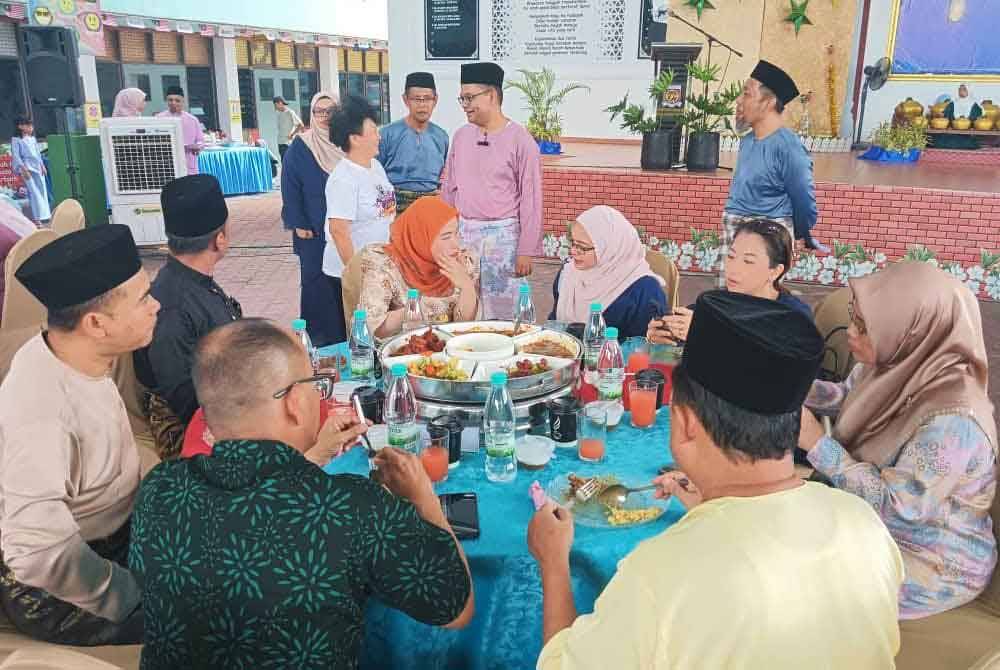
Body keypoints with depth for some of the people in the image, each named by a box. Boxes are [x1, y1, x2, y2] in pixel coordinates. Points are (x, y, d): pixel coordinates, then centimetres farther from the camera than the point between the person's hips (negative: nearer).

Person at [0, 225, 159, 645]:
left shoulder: (80, 358, -5)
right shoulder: (40, 415, -33)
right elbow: (39, 558, -36)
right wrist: (137, 598, -25)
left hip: (113, 536, 8)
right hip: (56, 593, -8)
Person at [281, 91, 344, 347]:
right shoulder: (300, 147, -2)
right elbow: (290, 187, -4)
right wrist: (298, 223, -9)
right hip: (314, 229, -3)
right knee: (316, 279, 3)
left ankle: (345, 333, 17)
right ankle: (319, 336, 13)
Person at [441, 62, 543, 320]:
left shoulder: (520, 140, -7)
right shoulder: (461, 136, 9)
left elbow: (530, 200, -7)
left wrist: (526, 251, -9)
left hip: (503, 236, -5)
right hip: (463, 234, 5)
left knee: (501, 311, 0)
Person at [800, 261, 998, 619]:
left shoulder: (951, 419, -33)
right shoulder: (897, 365, -11)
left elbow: (893, 504, -28)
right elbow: (846, 399, 9)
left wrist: (816, 442, -29)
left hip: (936, 563, -7)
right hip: (880, 525, 7)